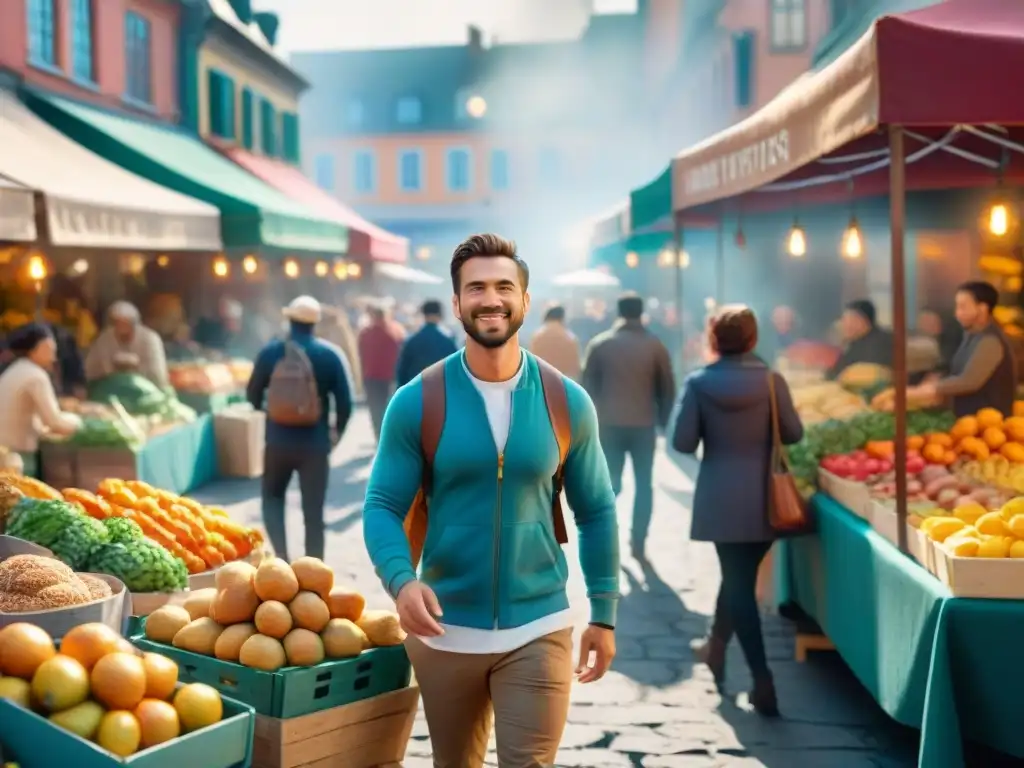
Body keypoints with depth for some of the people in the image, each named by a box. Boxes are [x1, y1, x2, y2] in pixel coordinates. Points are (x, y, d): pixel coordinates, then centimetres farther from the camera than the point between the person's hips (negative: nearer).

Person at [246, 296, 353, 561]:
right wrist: (337, 432, 12)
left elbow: (253, 394, 7)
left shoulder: (270, 352, -3)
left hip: (278, 440, 1)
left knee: (273, 496, 20)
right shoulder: (330, 354, -5)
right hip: (315, 443, 0)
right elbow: (344, 401, -5)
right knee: (313, 509, 7)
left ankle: (281, 554, 1)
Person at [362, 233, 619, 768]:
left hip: (538, 630, 0)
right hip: (445, 630, 1)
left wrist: (604, 613, 3)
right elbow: (382, 505, -6)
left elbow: (596, 510, 4)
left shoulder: (567, 402, -3)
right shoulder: (416, 402, -7)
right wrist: (400, 580, -26)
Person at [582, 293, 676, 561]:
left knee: (610, 483, 12)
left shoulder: (599, 344, 1)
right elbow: (667, 387, 2)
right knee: (643, 485, 9)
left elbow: (588, 385, 2)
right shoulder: (655, 346, -1)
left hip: (609, 424, 1)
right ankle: (638, 543, 5)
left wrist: (595, 418, 9)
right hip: (644, 425, -1)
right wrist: (662, 419, 12)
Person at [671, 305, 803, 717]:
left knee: (738, 581, 3)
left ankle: (763, 682, -3)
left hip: (720, 499, -2)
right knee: (740, 575, 20)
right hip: (763, 499, 2)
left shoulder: (699, 383, -8)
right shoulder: (771, 380, -5)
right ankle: (716, 646, 40)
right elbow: (793, 433, 1)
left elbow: (682, 442, -8)